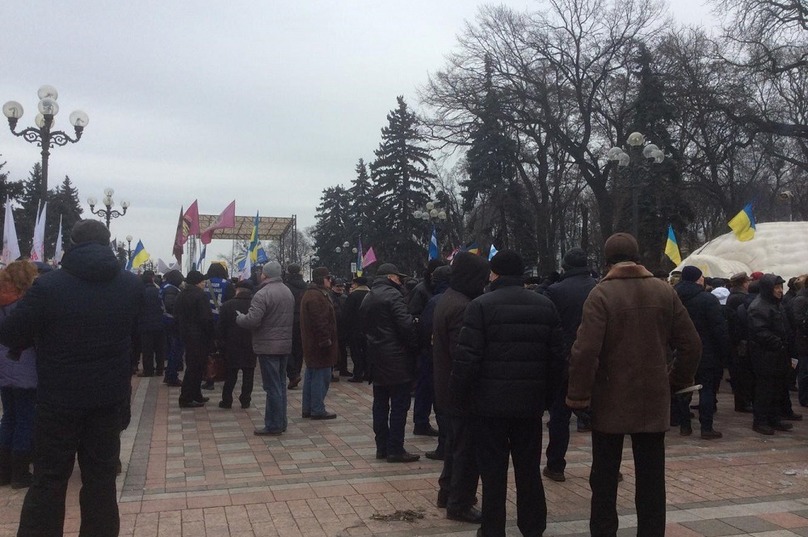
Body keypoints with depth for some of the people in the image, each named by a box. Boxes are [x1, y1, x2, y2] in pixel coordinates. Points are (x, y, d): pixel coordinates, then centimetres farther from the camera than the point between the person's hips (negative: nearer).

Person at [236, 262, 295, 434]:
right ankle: (281, 422, 23)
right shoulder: (288, 292, 11)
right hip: (285, 345, 8)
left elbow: (252, 320, -23)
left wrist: (239, 318, -4)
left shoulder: (263, 294, -17)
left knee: (272, 387, -3)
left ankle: (273, 426, 4)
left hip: (268, 347, -8)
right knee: (280, 384, 16)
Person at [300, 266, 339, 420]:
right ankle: (318, 410, 0)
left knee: (311, 376, 15)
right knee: (321, 377, -5)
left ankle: (308, 409, 22)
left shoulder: (310, 294, 17)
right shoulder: (317, 296, -18)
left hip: (311, 344, 11)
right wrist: (326, 341, -22)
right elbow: (320, 322, -24)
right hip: (320, 344, -11)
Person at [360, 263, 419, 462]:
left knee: (380, 403, 12)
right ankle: (395, 449, -1)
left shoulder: (367, 299, 15)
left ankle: (381, 447, 18)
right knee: (399, 404, -3)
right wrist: (415, 345, -8)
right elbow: (406, 324, -20)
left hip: (376, 358, 9)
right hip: (396, 359, -9)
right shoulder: (392, 295, -13)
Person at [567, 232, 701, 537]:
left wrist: (578, 395, -12)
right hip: (654, 400, 3)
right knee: (651, 479, 12)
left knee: (604, 477, 11)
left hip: (611, 401, -3)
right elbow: (691, 344, 3)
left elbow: (585, 350, -21)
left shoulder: (602, 294, -12)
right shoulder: (665, 292, 1)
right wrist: (676, 382, 14)